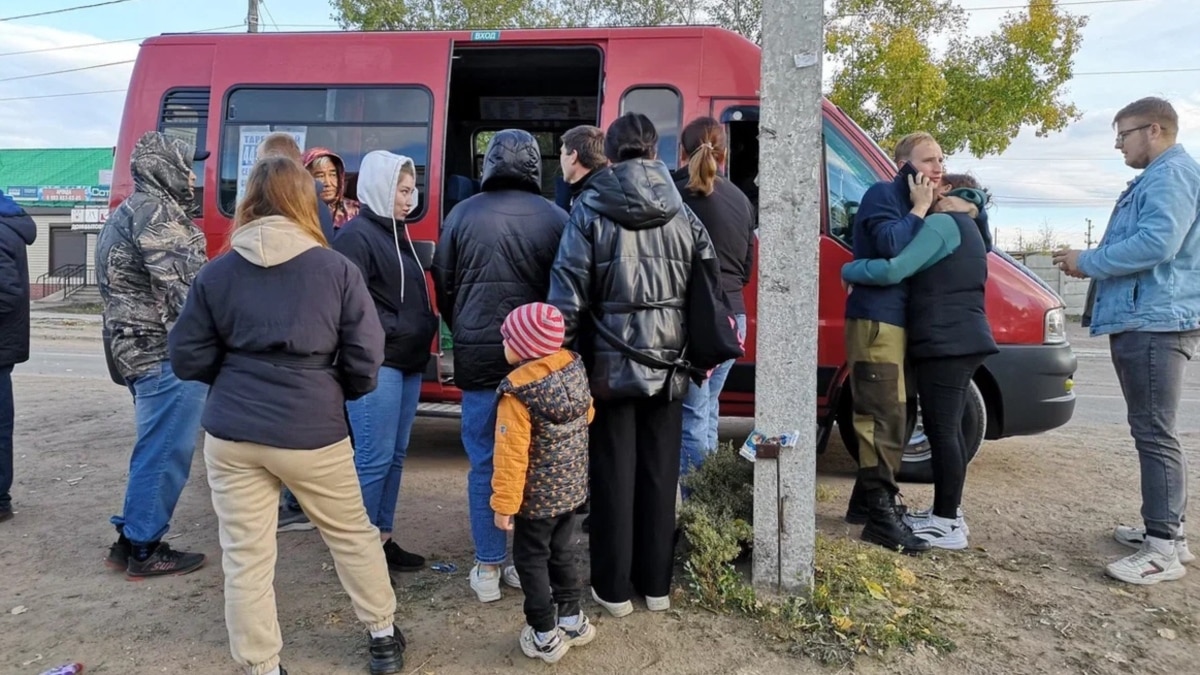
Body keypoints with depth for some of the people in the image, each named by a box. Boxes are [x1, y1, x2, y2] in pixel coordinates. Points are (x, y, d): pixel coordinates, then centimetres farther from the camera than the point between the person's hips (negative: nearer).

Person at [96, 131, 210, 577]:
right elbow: (183, 284, -20)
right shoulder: (156, 210, -10)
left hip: (141, 348, 11)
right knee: (166, 451, -3)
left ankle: (131, 539, 25)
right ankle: (144, 549, 6)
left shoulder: (127, 213, 23)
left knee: (156, 449, 18)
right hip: (169, 350, -11)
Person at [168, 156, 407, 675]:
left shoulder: (217, 273, 1)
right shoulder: (337, 269, -6)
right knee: (352, 534, 18)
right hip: (310, 434, -1)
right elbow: (365, 358, -6)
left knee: (245, 557, 10)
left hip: (230, 434, 2)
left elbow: (187, 358, 5)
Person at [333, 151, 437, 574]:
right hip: (376, 363, -9)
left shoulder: (396, 233, 18)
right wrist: (386, 335, -16)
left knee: (395, 455, 13)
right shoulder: (356, 235, -10)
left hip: (408, 361, 9)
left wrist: (423, 335, 9)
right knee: (374, 457, -4)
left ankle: (383, 539, 23)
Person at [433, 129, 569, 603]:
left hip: (478, 356, 0)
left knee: (484, 464, 9)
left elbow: (443, 286, 7)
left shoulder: (462, 215, 1)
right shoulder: (555, 218, -1)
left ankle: (488, 569, 17)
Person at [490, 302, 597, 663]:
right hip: (572, 488, 7)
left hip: (536, 497, -6)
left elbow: (512, 454, -23)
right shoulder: (575, 366, -6)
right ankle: (572, 619, 34)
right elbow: (587, 416, 9)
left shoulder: (518, 390, -25)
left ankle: (545, 635, 20)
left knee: (531, 561, 11)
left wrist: (504, 503, -15)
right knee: (562, 552, 22)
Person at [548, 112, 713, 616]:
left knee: (613, 476, 8)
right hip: (667, 366, 3)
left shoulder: (590, 208, -6)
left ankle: (613, 588, 19)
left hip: (610, 365, -3)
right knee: (660, 476, 13)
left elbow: (568, 295, -10)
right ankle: (656, 584, 25)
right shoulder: (683, 213, 4)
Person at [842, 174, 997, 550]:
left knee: (941, 429, -7)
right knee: (948, 428, 15)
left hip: (945, 342, -10)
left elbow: (894, 270, -18)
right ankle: (948, 513, 23)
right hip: (961, 340, 10)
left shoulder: (942, 224, -9)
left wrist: (848, 270, -6)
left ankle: (948, 525, -2)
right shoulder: (969, 229, 22)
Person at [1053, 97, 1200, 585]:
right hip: (1143, 320, 11)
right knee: (1152, 431, 15)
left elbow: (1157, 243, -23)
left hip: (1156, 322, -11)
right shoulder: (1157, 177, 23)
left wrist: (1088, 262, -13)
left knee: (1154, 433, -10)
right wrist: (1091, 263, 13)